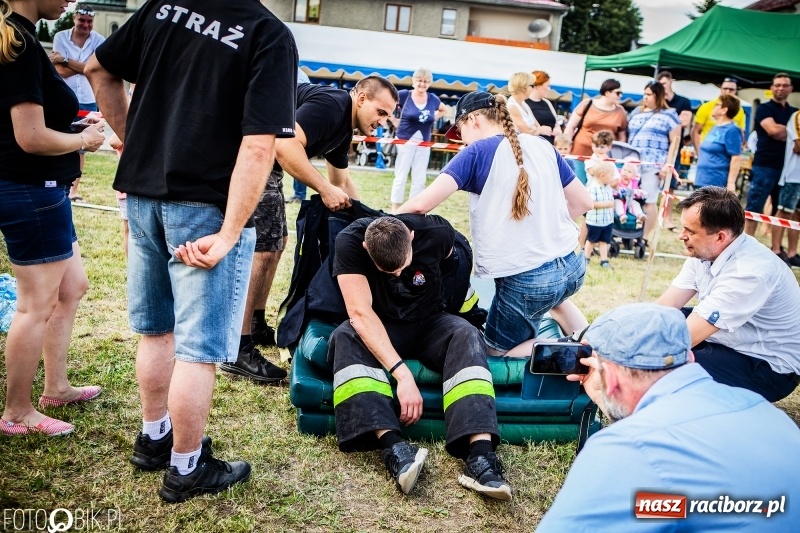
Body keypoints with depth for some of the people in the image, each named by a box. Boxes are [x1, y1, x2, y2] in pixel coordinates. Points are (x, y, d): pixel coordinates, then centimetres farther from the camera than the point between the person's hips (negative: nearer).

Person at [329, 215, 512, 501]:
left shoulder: (438, 234, -20)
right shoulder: (349, 241, -24)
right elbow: (360, 313, -31)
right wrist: (402, 373, -39)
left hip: (429, 324, 1)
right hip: (377, 329, -1)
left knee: (466, 335, -30)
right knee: (345, 338, -33)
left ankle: (479, 455, -44)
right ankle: (393, 446, -46)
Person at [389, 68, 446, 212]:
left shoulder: (433, 99, 4)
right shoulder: (404, 95, -8)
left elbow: (444, 110, 22)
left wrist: (433, 119, 5)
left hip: (424, 143, 4)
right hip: (405, 140, -4)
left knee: (419, 179, 7)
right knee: (401, 176, 1)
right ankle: (395, 209, 7)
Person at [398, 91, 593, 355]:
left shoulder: (477, 152, -8)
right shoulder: (542, 146, 8)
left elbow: (423, 203, -18)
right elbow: (583, 202, 13)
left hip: (524, 280, -6)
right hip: (572, 267, 7)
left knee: (498, 351, 18)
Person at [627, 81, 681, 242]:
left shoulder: (669, 115, 3)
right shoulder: (636, 112, 18)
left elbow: (675, 141, -1)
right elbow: (626, 135, 22)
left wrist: (668, 164, -9)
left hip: (654, 165, -5)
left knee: (648, 201, -4)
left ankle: (645, 237, 3)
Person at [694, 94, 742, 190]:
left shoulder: (731, 130, -14)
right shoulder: (716, 127, 15)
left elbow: (736, 158, -19)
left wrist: (731, 182, -22)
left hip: (716, 182, -10)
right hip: (703, 180, 10)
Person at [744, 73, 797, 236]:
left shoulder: (795, 113, 17)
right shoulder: (764, 109, 1)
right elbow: (773, 130, -16)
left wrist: (783, 133, -10)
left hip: (787, 167, 5)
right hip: (765, 166, -5)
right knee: (754, 208, -5)